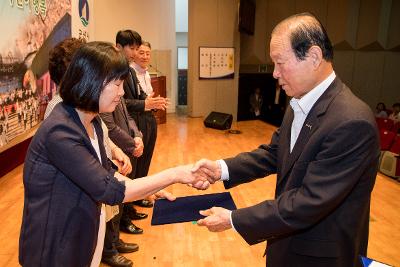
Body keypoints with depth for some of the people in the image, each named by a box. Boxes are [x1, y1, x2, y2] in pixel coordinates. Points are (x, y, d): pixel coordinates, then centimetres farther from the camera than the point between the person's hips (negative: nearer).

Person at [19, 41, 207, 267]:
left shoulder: (92, 121, -1)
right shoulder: (60, 131, -28)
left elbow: (105, 171, 6)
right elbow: (109, 190, -28)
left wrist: (150, 191, -4)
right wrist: (173, 175, -24)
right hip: (53, 248, -8)